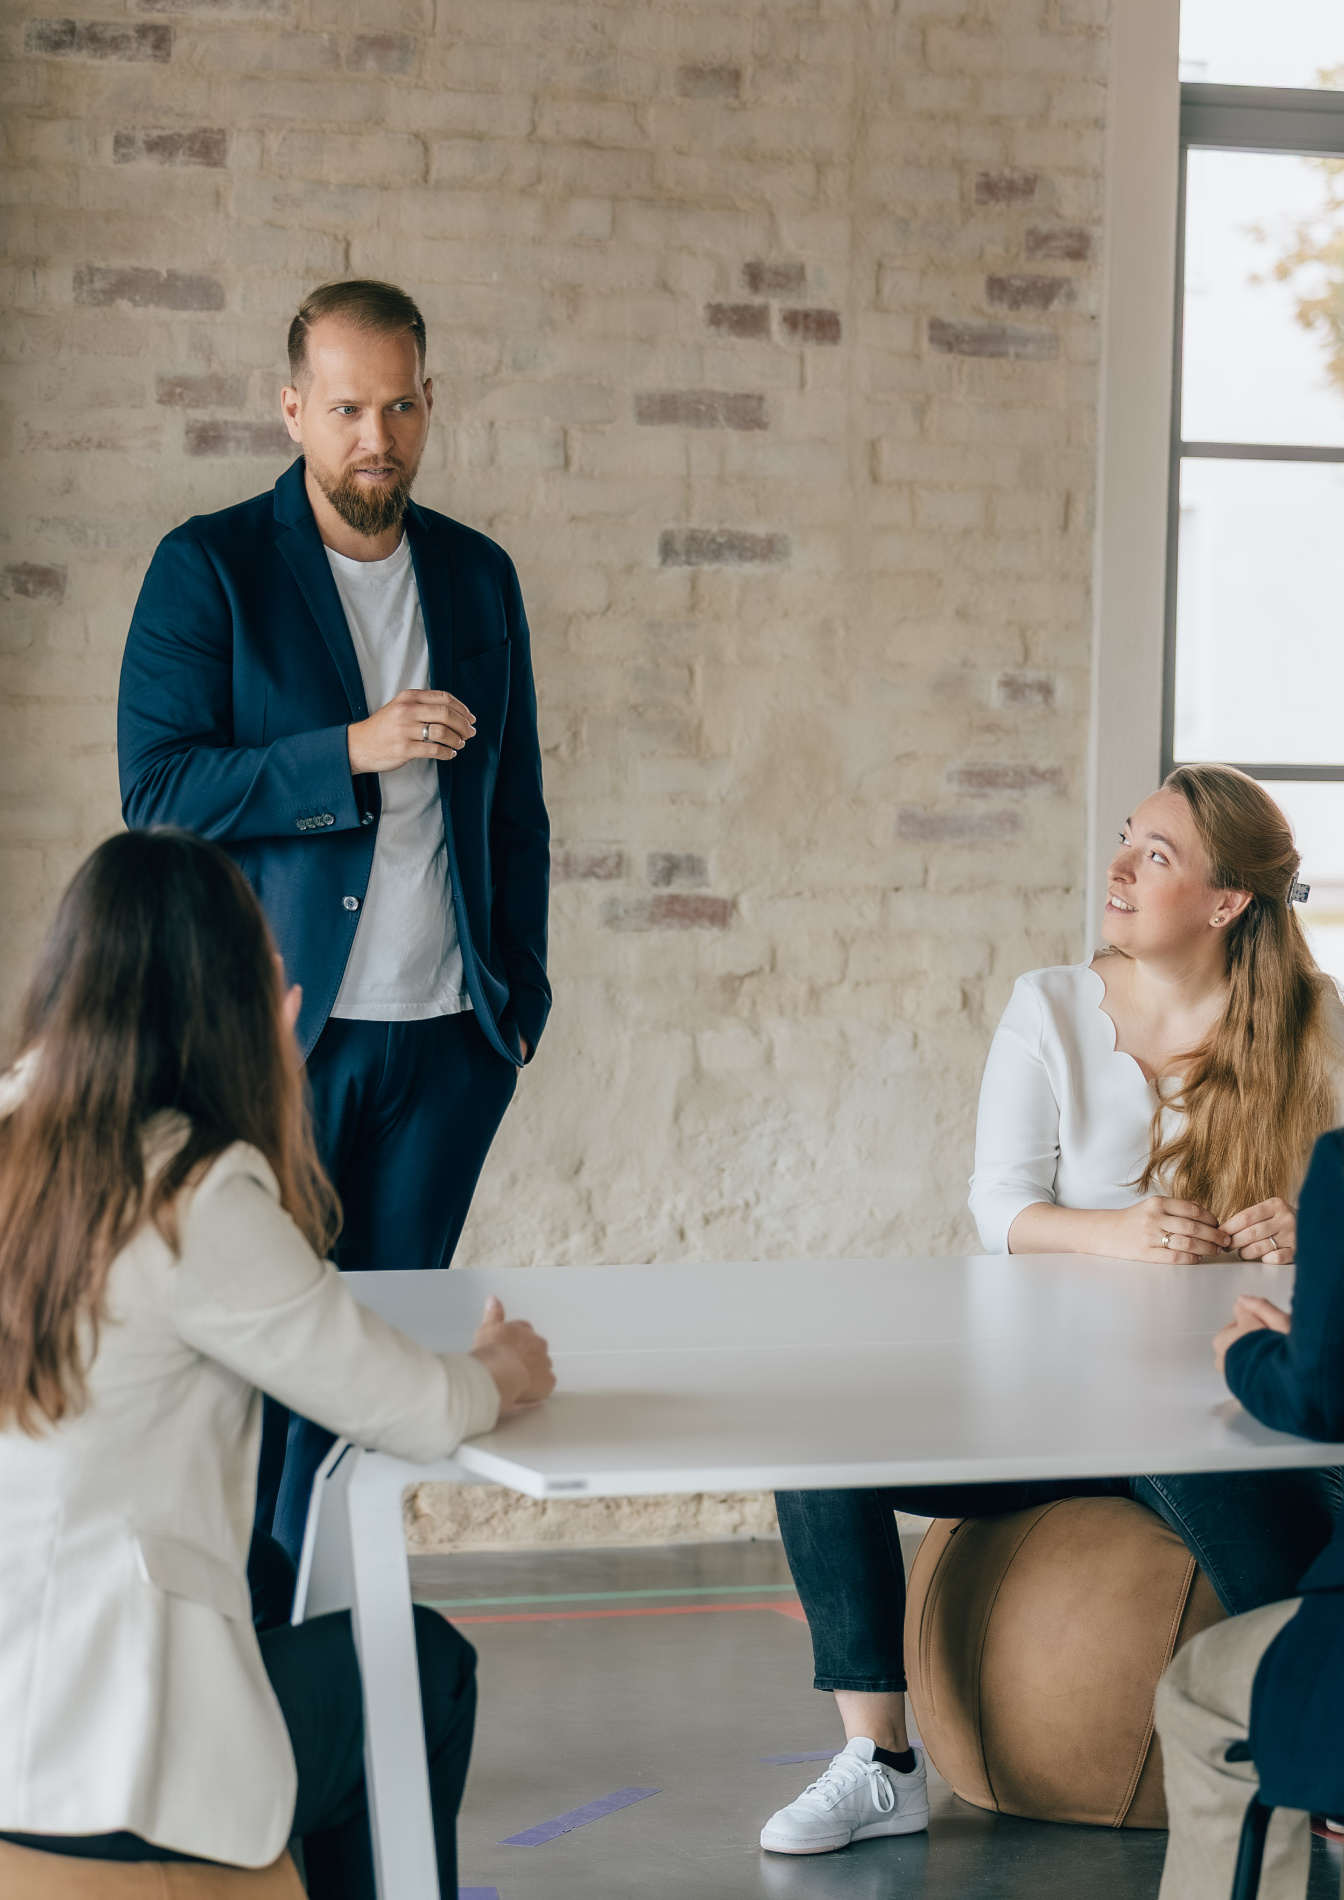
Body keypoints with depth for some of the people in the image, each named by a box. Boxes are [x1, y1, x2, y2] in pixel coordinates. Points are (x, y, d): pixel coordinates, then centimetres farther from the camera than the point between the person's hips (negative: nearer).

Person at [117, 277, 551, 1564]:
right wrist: (351, 754, -19)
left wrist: (520, 997, 10)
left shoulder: (478, 576, 12)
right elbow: (157, 792, -10)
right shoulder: (209, 568, -2)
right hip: (276, 1035, -4)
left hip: (444, 1039, 4)